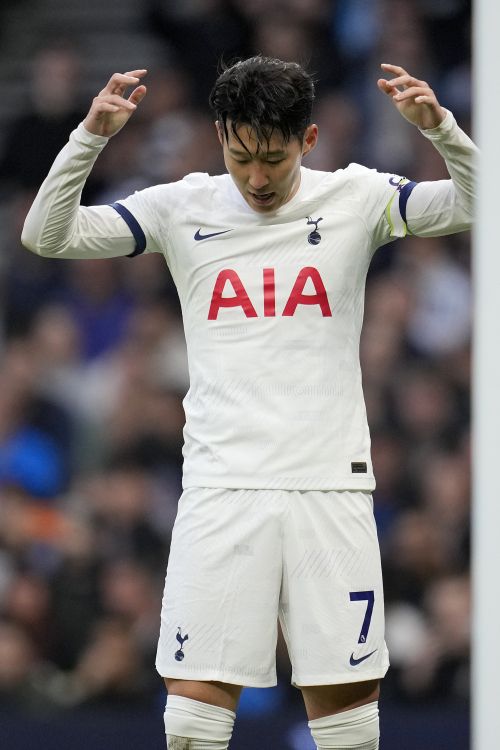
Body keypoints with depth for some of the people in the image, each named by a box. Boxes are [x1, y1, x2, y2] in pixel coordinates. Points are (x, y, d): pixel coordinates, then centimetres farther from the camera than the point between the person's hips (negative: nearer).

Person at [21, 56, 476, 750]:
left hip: (330, 485, 0)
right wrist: (92, 136, -12)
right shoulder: (183, 208, 5)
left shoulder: (355, 198, 4)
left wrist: (438, 126, -19)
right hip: (221, 488, 0)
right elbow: (47, 235, 2)